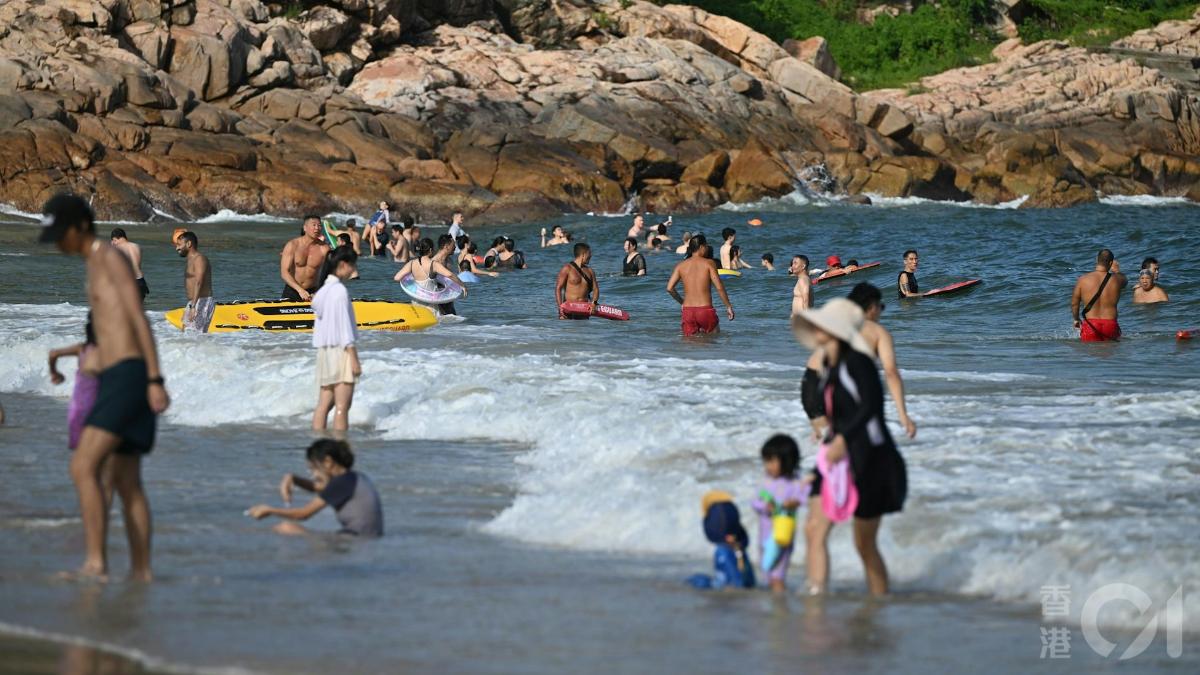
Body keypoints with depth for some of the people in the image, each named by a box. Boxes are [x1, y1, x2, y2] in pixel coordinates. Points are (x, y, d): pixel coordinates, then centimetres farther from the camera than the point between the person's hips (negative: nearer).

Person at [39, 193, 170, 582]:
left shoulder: (112, 259, -6)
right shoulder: (96, 268, 24)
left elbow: (140, 320, -14)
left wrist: (156, 381, -21)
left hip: (128, 378, -10)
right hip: (113, 381, 10)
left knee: (83, 466, -19)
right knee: (127, 482, 13)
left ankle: (95, 562, -24)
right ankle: (140, 570, 18)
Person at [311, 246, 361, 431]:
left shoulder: (323, 290, 12)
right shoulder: (340, 290, -13)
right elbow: (344, 326, -16)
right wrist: (354, 359, -15)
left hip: (324, 350, 8)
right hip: (340, 349, -8)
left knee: (324, 404, 8)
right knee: (342, 406, -8)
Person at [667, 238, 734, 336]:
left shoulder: (681, 266, 7)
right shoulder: (709, 263, -2)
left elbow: (669, 288, 0)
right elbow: (719, 287, -8)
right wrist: (728, 306, 1)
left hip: (687, 311, 4)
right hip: (705, 310, -4)